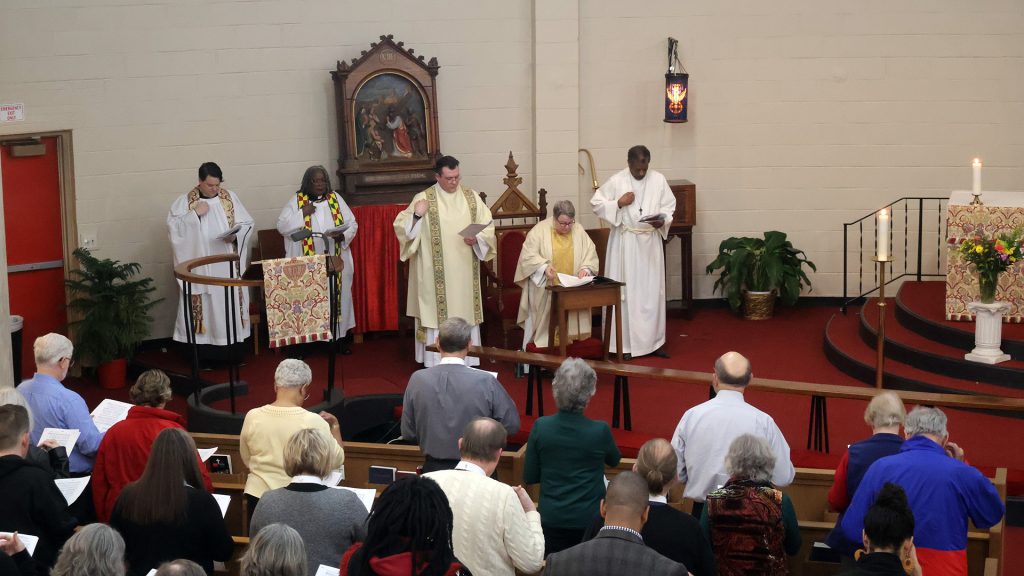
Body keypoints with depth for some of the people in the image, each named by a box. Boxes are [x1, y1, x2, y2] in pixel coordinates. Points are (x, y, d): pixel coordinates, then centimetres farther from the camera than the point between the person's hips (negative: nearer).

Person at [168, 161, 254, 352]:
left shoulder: (230, 197, 7)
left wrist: (235, 236, -13)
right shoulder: (185, 201, 1)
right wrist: (195, 214, -16)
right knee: (205, 303, -3)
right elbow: (174, 226, -7)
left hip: (227, 264, 2)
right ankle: (206, 346, 1)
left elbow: (246, 223, 6)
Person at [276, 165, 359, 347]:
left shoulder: (336, 198, 8)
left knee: (337, 296, 4)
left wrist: (343, 235, -13)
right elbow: (282, 227, -3)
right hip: (307, 264, -2)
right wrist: (302, 214, -14)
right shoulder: (296, 200, 2)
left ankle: (337, 336, 11)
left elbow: (352, 224, 8)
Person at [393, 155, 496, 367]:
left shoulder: (471, 197, 7)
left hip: (465, 272, 3)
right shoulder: (423, 199, -2)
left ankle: (467, 363, 16)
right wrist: (416, 216, -19)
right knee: (437, 316, -4)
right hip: (436, 274, -3)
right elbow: (402, 228, -1)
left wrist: (477, 239, -11)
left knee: (466, 311, 7)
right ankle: (436, 365, 1)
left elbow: (488, 227, 9)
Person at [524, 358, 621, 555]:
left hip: (551, 519, 2)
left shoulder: (541, 426, -13)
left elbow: (529, 477, -3)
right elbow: (614, 460, 6)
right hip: (589, 519, -1)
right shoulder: (600, 431, -17)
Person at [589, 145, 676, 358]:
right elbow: (596, 203, 0)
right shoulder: (616, 181, -4)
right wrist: (618, 203, -14)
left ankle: (654, 341, 15)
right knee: (625, 292, 0)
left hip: (650, 242, 2)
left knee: (652, 291, 6)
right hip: (624, 243, -2)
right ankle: (624, 343, 7)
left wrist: (662, 221, -14)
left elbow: (669, 206, 6)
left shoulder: (659, 180, 1)